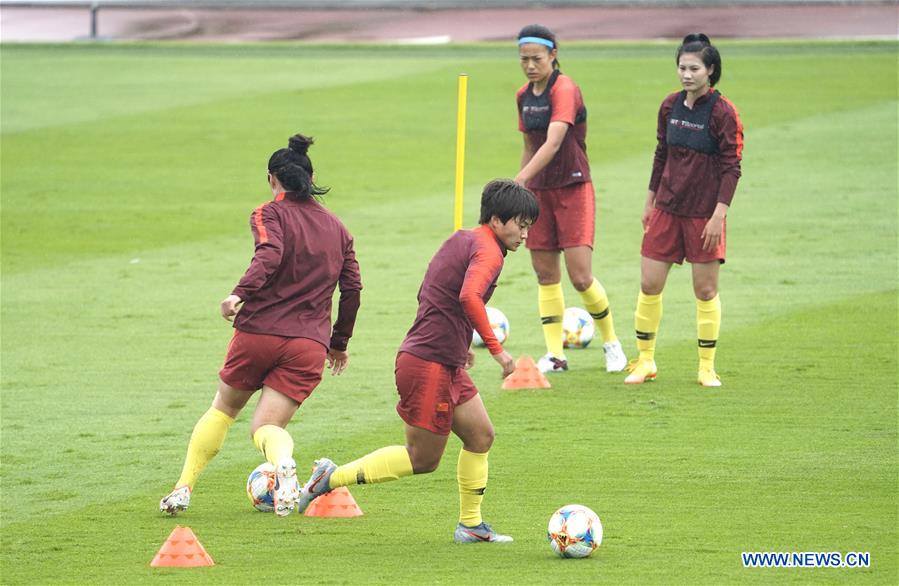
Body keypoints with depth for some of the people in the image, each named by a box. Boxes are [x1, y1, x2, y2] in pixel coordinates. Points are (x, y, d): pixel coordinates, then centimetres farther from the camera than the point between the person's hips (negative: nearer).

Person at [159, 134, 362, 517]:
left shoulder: (270, 214, 2)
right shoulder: (337, 229, 17)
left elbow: (270, 255, -19)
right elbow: (352, 288, 17)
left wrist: (240, 294, -30)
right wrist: (339, 343, 26)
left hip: (259, 331, -2)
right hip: (309, 343, 2)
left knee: (223, 409, 20)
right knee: (267, 426, 2)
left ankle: (184, 488, 15)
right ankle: (283, 461, -34)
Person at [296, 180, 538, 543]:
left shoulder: (461, 240, 15)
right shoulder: (488, 251, -14)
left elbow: (427, 295, 25)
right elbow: (469, 297, -33)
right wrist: (496, 349, -28)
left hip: (447, 366, 10)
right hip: (429, 366, -10)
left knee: (480, 435, 13)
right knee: (423, 459, 0)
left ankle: (470, 524, 20)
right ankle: (332, 478, 3)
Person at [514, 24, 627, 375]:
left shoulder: (565, 90, -17)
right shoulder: (524, 96, 7)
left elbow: (552, 144, -29)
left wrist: (518, 182, -37)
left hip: (573, 190, -7)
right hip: (540, 192, 7)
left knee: (581, 277, -9)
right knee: (545, 275, 4)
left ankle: (611, 343, 12)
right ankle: (555, 355, 10)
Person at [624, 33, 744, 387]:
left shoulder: (723, 113, -11)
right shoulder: (670, 107, 5)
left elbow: (731, 167, -11)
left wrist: (719, 214, -16)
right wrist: (650, 201, 16)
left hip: (704, 213, -5)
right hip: (667, 208, 5)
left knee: (706, 290, 2)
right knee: (649, 285, 2)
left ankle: (707, 367, 15)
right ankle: (645, 361, 15)